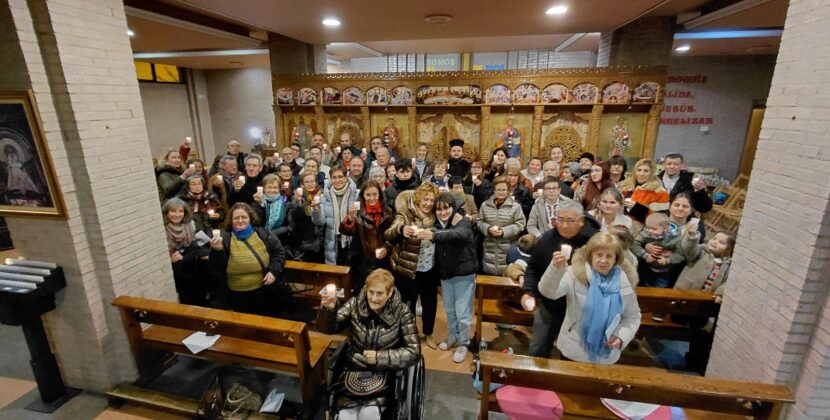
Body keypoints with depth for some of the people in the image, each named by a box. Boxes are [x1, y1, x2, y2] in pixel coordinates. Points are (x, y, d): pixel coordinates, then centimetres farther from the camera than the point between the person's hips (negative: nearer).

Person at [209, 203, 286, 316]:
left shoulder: (263, 234, -1)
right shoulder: (225, 238, -5)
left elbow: (279, 252, 5)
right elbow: (217, 269, -9)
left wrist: (273, 271, -9)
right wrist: (217, 250, -27)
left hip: (264, 291, 1)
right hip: (237, 295, -1)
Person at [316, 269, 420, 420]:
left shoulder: (401, 312, -10)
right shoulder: (355, 304, -5)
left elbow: (414, 352, -10)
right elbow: (328, 328, -7)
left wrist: (380, 357, -18)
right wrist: (329, 310, -27)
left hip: (384, 377, -1)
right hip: (353, 373, 2)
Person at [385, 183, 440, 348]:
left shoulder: (434, 216, -1)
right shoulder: (405, 215, -17)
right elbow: (388, 235, -31)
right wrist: (401, 230, -53)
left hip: (429, 269, 5)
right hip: (407, 269, -5)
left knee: (430, 302, 17)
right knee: (408, 303, 10)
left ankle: (428, 334, 41)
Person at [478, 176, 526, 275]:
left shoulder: (515, 206, -4)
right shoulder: (485, 205, 6)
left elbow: (520, 224, -6)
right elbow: (480, 222, 9)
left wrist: (504, 231, -17)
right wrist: (488, 228, -11)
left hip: (508, 249, -2)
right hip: (490, 248, 3)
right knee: (489, 273, 10)